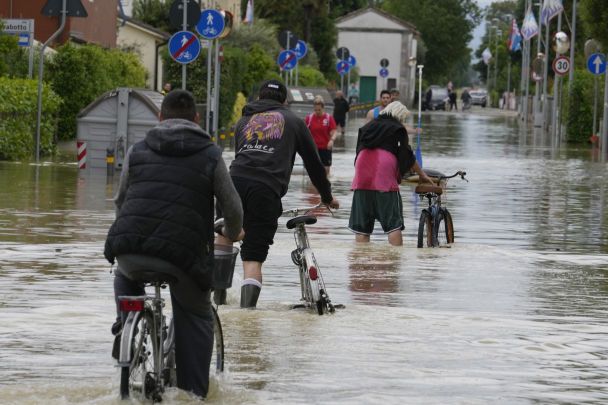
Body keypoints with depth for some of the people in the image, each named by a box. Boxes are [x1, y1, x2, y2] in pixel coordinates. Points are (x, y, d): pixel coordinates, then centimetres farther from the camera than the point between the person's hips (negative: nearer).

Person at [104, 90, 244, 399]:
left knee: (126, 276, 38)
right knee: (196, 316, 17)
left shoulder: (137, 151, 18)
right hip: (184, 254, -2)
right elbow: (232, 207, 13)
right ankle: (193, 393, 11)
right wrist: (232, 233, 36)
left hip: (130, 247, 2)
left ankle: (126, 323, 13)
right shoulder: (210, 155, 11)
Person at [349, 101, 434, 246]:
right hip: (385, 178, -4)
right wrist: (422, 175, 21)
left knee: (361, 226, 5)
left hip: (362, 178, 4)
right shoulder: (398, 129, 9)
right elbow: (408, 157, 9)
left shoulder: (368, 126, 24)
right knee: (393, 223, -3)